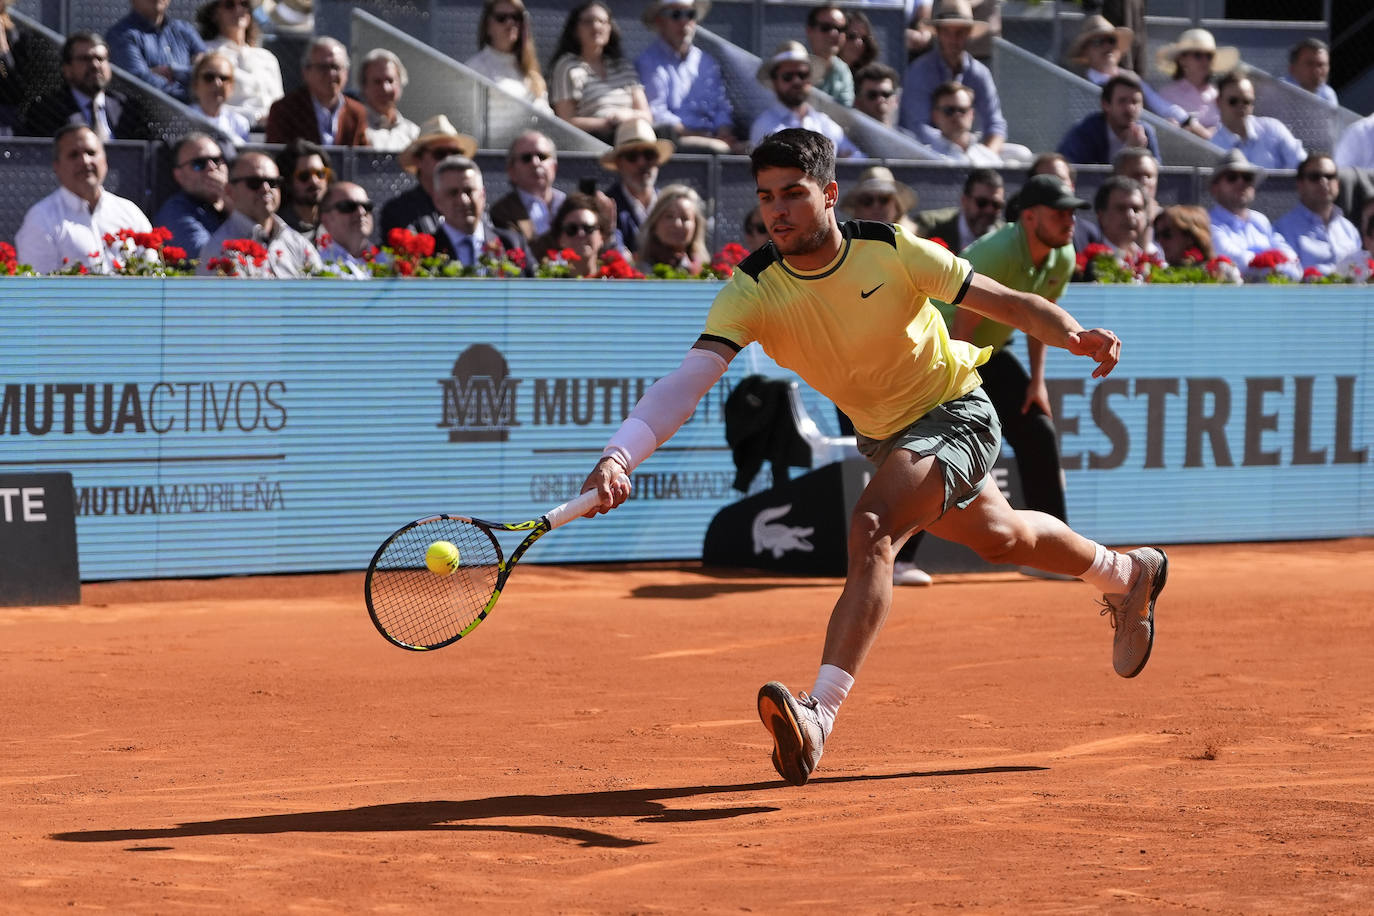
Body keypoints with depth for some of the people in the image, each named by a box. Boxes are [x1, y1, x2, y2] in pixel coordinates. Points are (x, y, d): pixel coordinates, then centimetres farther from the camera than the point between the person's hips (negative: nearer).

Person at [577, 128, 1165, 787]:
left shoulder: (890, 251, -25)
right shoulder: (752, 291, -21)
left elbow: (1005, 302, -16)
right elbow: (693, 375, -35)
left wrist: (1073, 334, -36)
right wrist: (620, 454, -51)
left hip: (954, 413, -6)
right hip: (881, 435, 6)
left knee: (871, 529, -31)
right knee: (1000, 537, 28)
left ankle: (820, 713, -38)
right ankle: (1126, 574, 59)